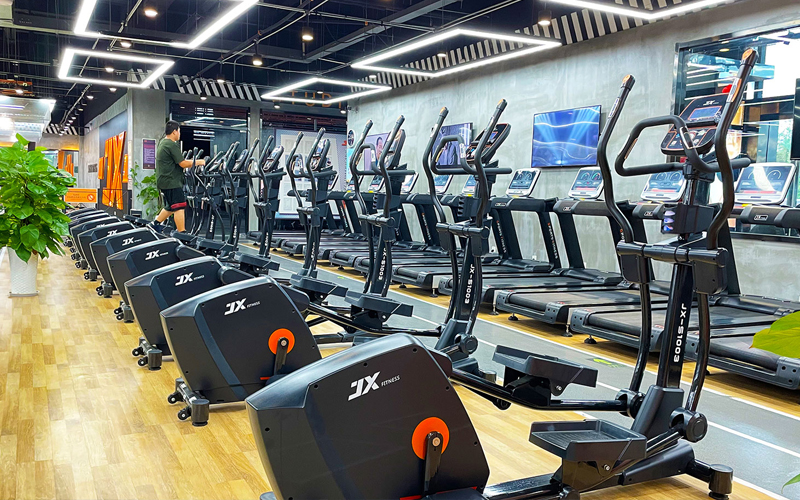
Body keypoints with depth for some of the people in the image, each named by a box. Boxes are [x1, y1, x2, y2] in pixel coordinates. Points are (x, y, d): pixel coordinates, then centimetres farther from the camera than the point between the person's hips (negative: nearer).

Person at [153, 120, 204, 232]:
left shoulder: (162, 143, 17)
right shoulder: (172, 145, -15)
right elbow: (183, 164, -18)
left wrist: (192, 161, 23)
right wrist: (198, 162, -7)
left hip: (164, 181, 10)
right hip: (171, 182, -10)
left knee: (170, 207, 19)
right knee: (179, 207, -9)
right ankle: (182, 234, -10)